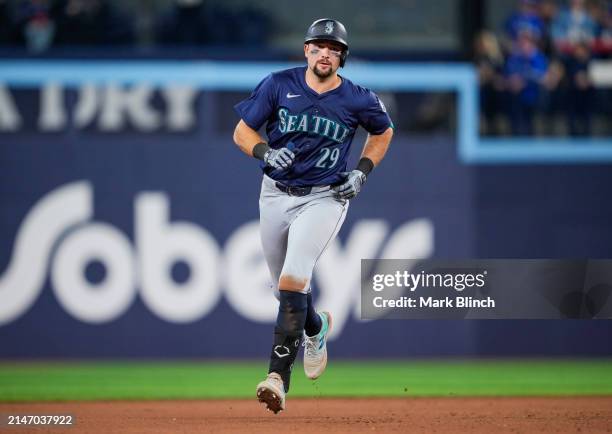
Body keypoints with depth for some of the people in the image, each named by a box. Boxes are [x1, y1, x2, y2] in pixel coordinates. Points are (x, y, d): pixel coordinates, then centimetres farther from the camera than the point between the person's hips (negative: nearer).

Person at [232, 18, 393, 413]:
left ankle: (279, 377, -25)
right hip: (276, 195, 3)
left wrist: (363, 172, 0)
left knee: (293, 279, -23)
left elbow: (384, 131, 13)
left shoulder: (358, 100, -8)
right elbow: (242, 132, -1)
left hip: (324, 198, -3)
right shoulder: (279, 85, -7)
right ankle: (315, 328, 52)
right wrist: (266, 152, -21)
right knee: (286, 286, 16)